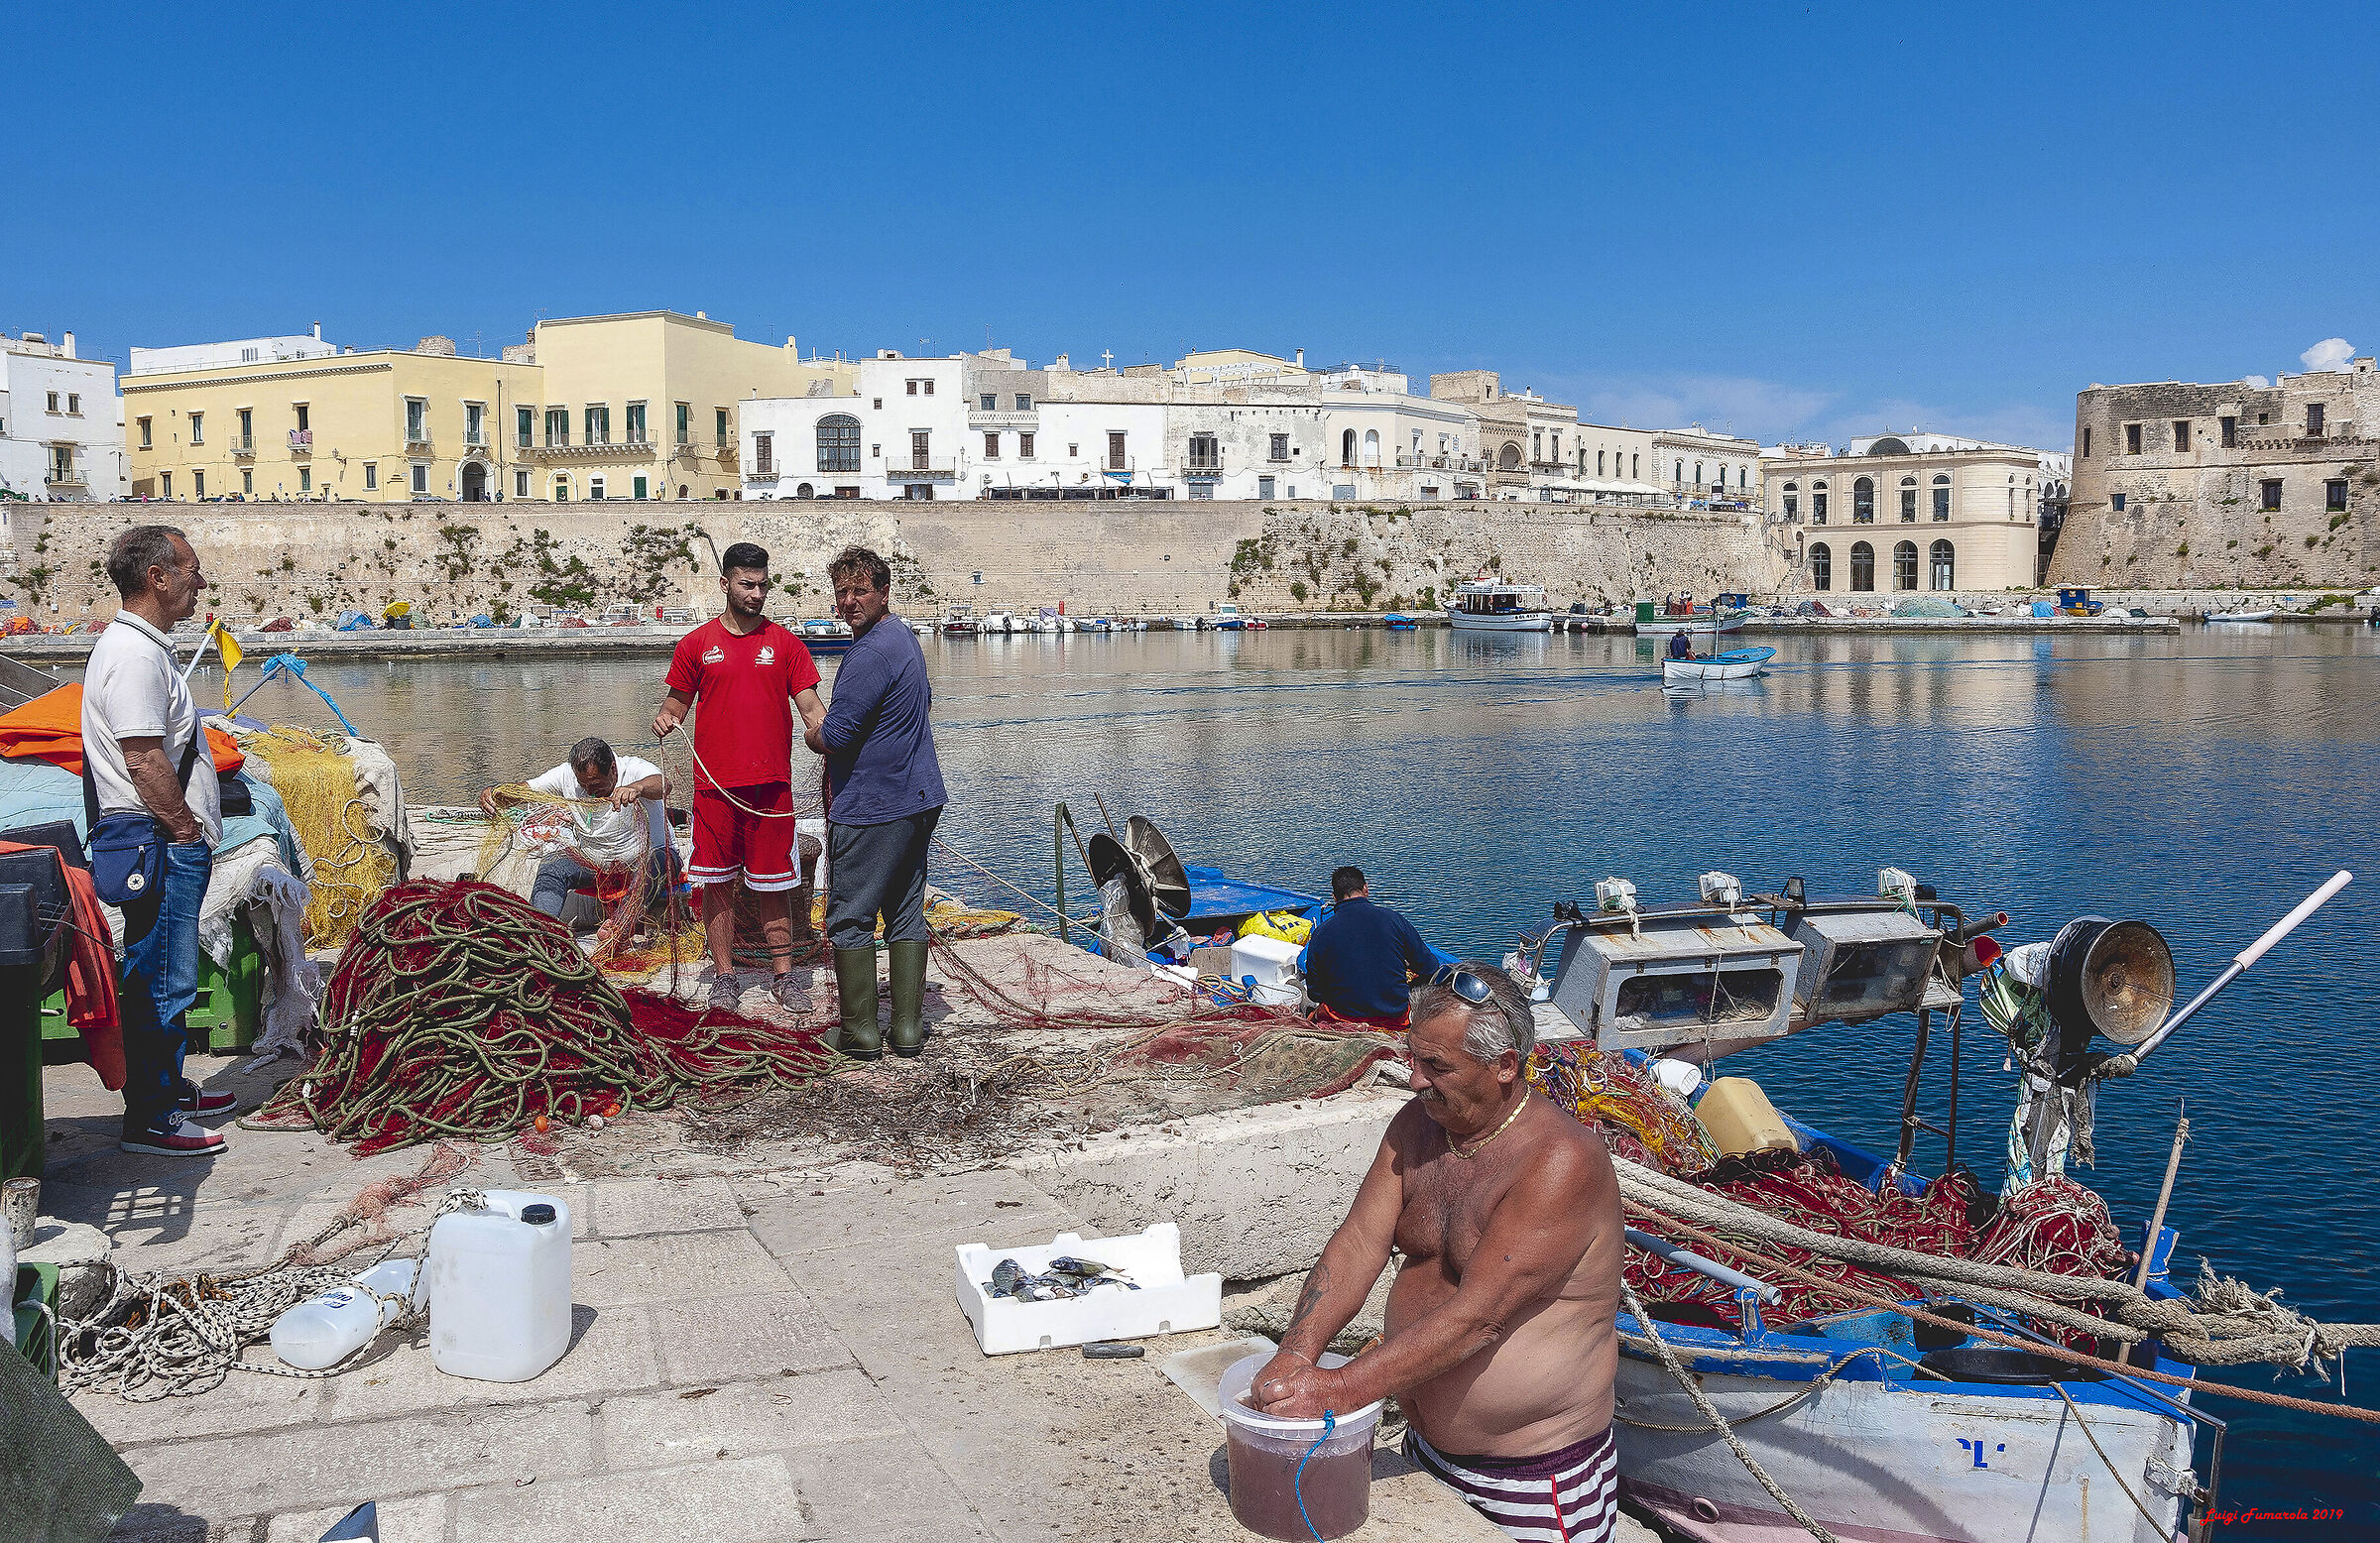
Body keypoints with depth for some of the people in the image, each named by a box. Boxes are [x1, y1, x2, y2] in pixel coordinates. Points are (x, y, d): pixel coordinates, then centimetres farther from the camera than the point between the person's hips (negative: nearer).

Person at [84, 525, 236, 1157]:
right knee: (161, 982, -4)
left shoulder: (146, 646, 16)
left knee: (164, 979, 20)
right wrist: (186, 828, -16)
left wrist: (192, 832, 20)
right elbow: (144, 759, -23)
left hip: (170, 847, 11)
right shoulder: (133, 655, -18)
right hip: (158, 845, -11)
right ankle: (149, 1121, 3)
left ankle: (169, 1087, 32)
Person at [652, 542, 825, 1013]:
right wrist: (665, 719, -11)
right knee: (718, 883, 6)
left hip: (771, 784, 0)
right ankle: (724, 976, 17)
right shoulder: (697, 644, 6)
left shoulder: (784, 643, 6)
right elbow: (677, 703, 12)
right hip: (715, 784, 0)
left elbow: (811, 708, 2)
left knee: (772, 884, 4)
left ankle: (784, 976, 13)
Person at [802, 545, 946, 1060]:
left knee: (850, 919, 1)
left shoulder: (871, 652, -18)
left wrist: (813, 735, 3)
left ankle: (861, 1032, 5)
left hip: (872, 806, -10)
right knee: (906, 915, 12)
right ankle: (908, 1028, 14)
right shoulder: (905, 637, 14)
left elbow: (834, 736, -20)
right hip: (918, 798, 10)